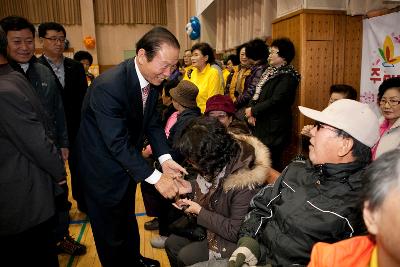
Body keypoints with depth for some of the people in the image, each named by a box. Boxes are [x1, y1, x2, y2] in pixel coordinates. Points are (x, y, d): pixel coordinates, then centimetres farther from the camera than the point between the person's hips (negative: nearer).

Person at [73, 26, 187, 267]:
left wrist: (165, 158, -16)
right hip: (102, 165, -7)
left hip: (126, 159, 8)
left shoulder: (153, 79, -10)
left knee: (127, 217, 28)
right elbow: (118, 143, -33)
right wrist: (155, 178, -30)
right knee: (109, 227, 13)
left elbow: (153, 122, -2)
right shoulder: (108, 86, -34)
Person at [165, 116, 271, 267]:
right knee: (172, 243, 6)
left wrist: (200, 212, -23)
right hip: (212, 223, 8)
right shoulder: (222, 162, -12)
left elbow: (236, 232, -27)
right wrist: (191, 187, -8)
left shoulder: (245, 183, -35)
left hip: (234, 240, -7)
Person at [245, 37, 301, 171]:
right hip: (261, 124, 8)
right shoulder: (270, 72, 15)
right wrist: (251, 110, -5)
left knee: (271, 162, -4)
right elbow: (257, 93, 12)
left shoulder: (288, 76, -12)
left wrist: (253, 111, -11)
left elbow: (275, 101, -19)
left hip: (275, 128, -8)